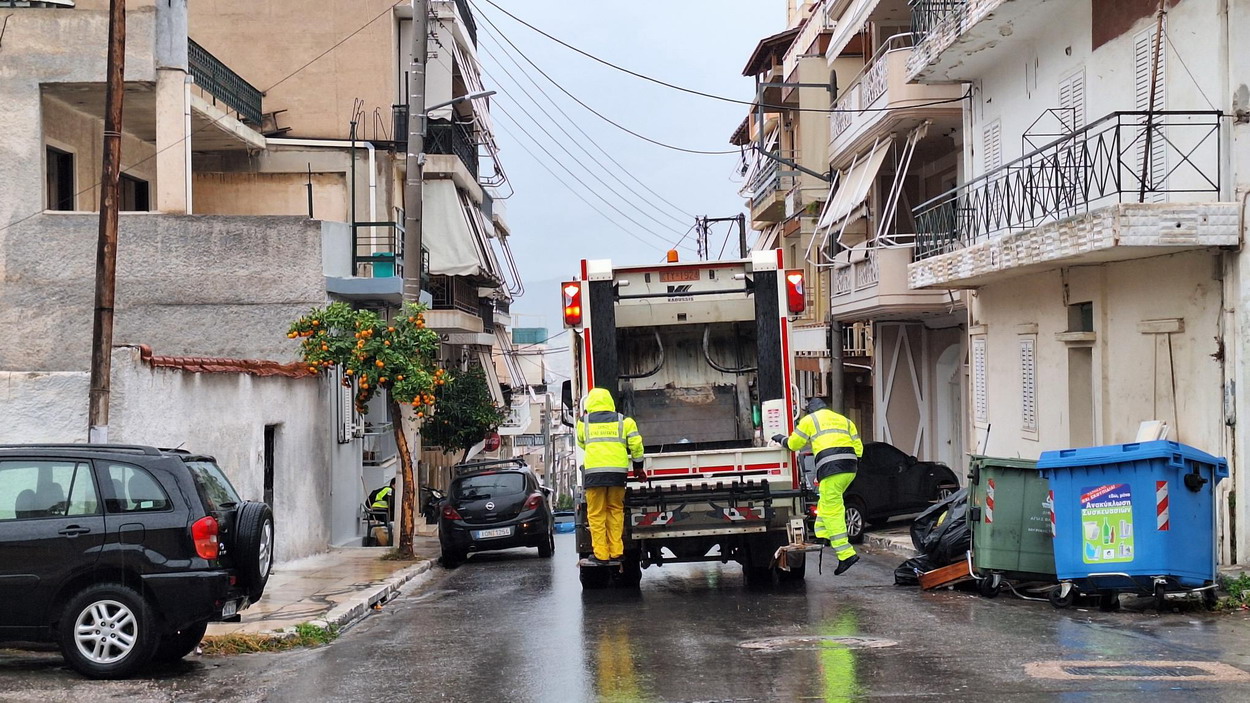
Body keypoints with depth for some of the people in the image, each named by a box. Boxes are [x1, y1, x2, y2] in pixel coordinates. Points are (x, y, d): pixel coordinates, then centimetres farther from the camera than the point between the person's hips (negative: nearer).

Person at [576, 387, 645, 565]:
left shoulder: (584, 421, 9)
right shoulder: (623, 421, 10)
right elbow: (636, 444, 8)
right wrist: (638, 467, 20)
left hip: (594, 471, -2)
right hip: (618, 471, 2)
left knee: (596, 514, 3)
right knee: (615, 511, 12)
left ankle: (601, 554, 0)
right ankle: (616, 552, 11)